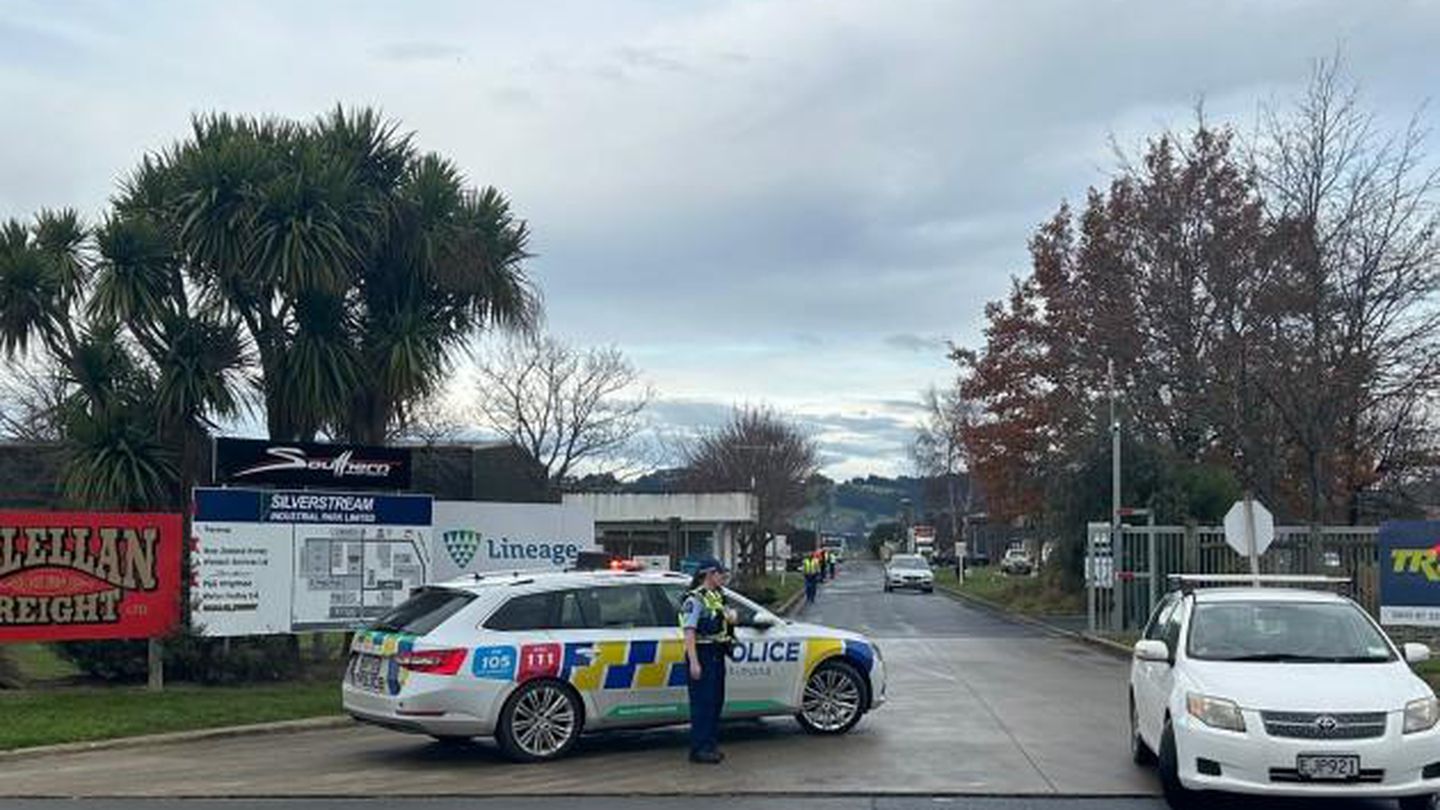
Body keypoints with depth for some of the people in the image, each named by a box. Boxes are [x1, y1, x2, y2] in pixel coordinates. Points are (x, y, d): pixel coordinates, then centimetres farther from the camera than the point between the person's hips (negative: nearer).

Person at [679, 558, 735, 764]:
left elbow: (730, 618, 27)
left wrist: (730, 615, 1)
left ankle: (711, 745, 20)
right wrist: (694, 662, -25)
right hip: (702, 655, -9)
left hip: (717, 655, 9)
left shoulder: (718, 596, 15)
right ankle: (699, 749, -3)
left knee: (716, 701, 12)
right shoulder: (695, 599, -13)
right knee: (702, 703, -7)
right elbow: (689, 632, -19)